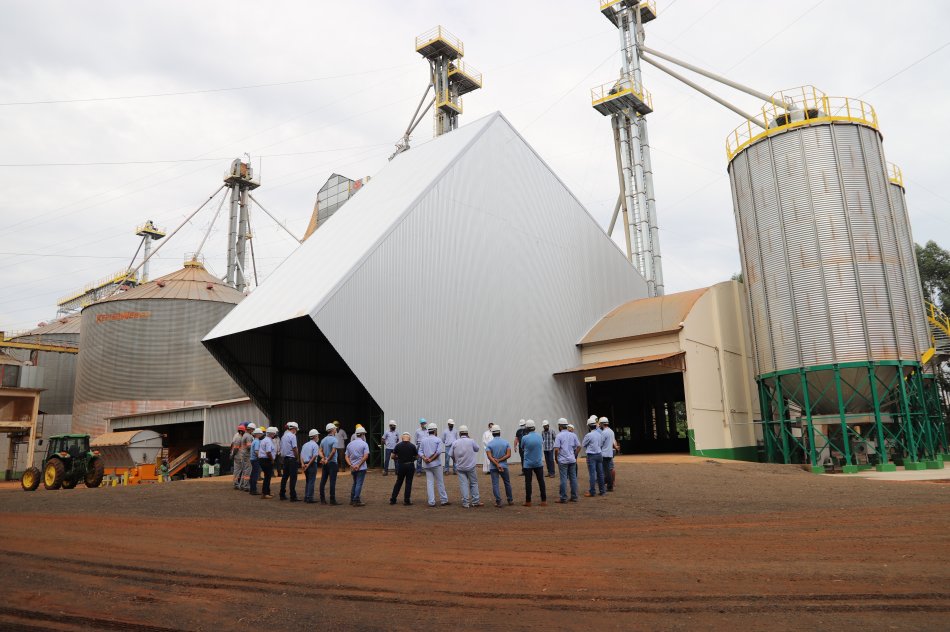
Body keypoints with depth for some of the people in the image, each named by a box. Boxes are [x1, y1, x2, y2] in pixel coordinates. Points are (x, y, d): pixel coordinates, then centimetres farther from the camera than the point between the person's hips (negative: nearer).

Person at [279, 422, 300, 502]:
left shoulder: (283, 436, 12)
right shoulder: (292, 436, -13)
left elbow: (281, 448, 15)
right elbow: (294, 448, -16)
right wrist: (298, 458, -7)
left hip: (285, 458, 8)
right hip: (292, 458, -8)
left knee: (285, 476, 14)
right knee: (293, 477, -5)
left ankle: (282, 495, 20)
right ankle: (293, 497, -5)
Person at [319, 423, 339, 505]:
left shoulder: (323, 440, 12)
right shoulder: (334, 439, -11)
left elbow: (320, 451, 6)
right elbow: (333, 451, -21)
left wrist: (323, 458, -8)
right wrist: (328, 459, -12)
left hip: (325, 464, 7)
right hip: (332, 462, -7)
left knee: (323, 481, 8)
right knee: (332, 481, -6)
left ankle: (322, 499, 11)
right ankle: (332, 500, -6)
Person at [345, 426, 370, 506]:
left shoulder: (350, 444, 9)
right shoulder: (364, 444, -8)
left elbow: (347, 457, 4)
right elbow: (366, 456, -18)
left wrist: (351, 465, -6)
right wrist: (359, 465, -15)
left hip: (353, 468, 6)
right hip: (361, 468, -6)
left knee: (355, 483, 20)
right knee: (359, 484, 0)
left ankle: (352, 500, 24)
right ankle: (356, 501, 1)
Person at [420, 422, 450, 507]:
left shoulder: (424, 440, 9)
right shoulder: (438, 440, -4)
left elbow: (420, 451, 2)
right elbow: (438, 451, -15)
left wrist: (424, 458, -11)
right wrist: (431, 459, -12)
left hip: (426, 465, 4)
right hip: (436, 464, -4)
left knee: (429, 483, 4)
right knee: (440, 482, 5)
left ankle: (431, 502, 1)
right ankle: (443, 500, 10)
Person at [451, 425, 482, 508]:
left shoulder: (455, 443, -2)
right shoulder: (471, 441, -8)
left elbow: (452, 455, 5)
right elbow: (477, 449, 9)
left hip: (460, 467, 1)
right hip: (470, 466, -1)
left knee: (463, 484, 4)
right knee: (474, 483, 10)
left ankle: (465, 502, 3)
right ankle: (475, 501, 12)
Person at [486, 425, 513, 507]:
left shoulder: (490, 443, -4)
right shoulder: (506, 442, -1)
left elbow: (489, 456, -12)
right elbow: (508, 455, -9)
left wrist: (497, 464, -14)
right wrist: (499, 460, -10)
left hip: (493, 467, -1)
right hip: (504, 466, 1)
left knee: (495, 484, 2)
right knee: (507, 483, 15)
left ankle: (498, 501, -3)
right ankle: (510, 500, 22)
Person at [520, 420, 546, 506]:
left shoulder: (524, 438, -13)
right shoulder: (539, 436, -2)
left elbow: (522, 448, 2)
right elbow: (542, 448, 10)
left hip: (528, 464, -3)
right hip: (539, 463, 3)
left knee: (528, 482, 5)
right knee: (541, 481, 7)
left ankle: (528, 501, 9)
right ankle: (544, 501, 7)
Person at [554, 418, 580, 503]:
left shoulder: (559, 436, -10)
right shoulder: (573, 435, 5)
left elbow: (556, 449, -15)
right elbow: (579, 446, 6)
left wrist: (556, 458, -1)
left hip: (562, 460, -5)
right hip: (572, 460, 5)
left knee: (564, 479, -1)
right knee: (573, 478, 10)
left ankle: (563, 498, 2)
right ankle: (574, 497, 15)